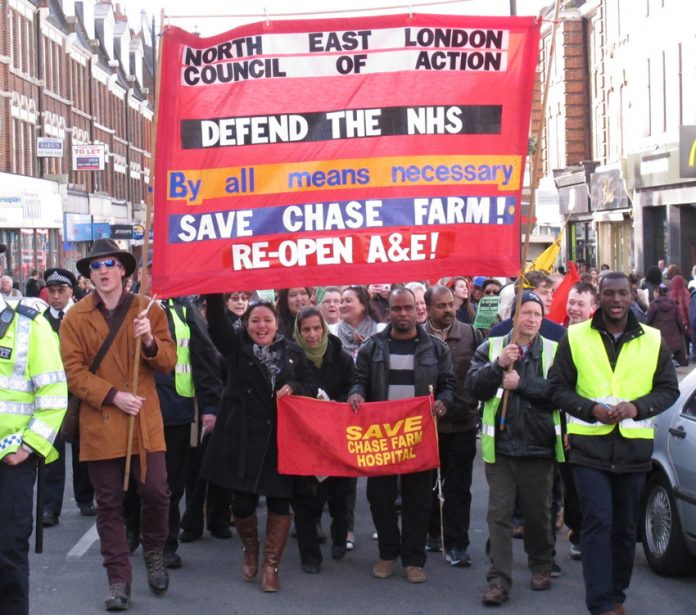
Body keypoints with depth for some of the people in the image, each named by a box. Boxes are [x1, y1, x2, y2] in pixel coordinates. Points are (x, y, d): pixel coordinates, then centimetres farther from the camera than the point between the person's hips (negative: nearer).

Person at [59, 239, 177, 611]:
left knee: (156, 492, -2)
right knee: (109, 504, 5)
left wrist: (150, 342, -18)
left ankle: (154, 552, 26)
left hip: (145, 421, 0)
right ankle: (118, 579, 14)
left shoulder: (148, 311, 6)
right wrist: (113, 396, -16)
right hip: (99, 424, 0)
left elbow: (169, 363, 2)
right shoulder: (75, 318, 2)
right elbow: (74, 372, -4)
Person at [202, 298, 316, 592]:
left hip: (280, 438, 1)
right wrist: (214, 290, -27)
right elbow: (216, 321, -13)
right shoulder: (236, 346, 3)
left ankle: (271, 565, 13)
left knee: (279, 501, 1)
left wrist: (293, 388, -11)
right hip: (242, 436, -1)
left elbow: (310, 387, 11)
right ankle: (249, 550, 30)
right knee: (242, 501, 0)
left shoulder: (293, 352, 7)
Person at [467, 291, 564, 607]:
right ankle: (499, 580, 1)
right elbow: (474, 386, -6)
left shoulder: (554, 351, 0)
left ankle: (541, 567, 33)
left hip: (538, 447, 0)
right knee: (499, 514, -1)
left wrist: (521, 383, -17)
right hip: (501, 445, 0)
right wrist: (498, 365, -20)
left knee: (538, 513, 13)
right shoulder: (490, 348, 5)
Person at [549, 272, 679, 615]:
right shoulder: (575, 337, 1)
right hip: (589, 446, -2)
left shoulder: (652, 340, 5)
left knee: (625, 527, 11)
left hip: (634, 448, 2)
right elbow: (558, 387, 3)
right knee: (598, 522, -10)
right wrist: (590, 409, -13)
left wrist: (638, 407, -11)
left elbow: (669, 389, 7)